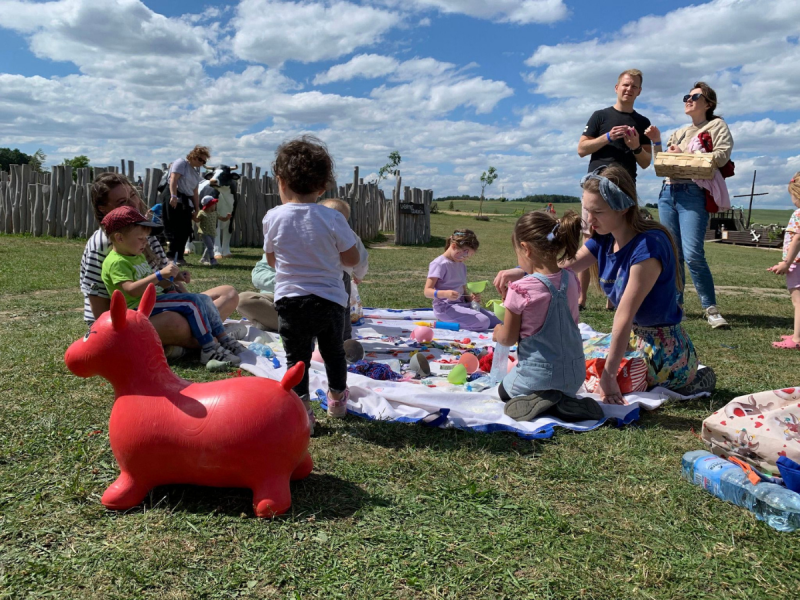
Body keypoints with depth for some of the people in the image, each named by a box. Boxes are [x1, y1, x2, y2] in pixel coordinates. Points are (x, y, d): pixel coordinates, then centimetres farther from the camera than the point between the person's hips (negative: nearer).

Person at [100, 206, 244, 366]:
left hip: (151, 300, 10)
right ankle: (209, 350, -23)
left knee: (204, 299, 3)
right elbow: (131, 290, -29)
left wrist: (173, 280, 14)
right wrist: (160, 274, -32)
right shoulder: (116, 262, -15)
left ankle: (224, 339, 5)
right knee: (191, 303, -25)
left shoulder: (138, 257, 17)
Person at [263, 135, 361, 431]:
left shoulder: (273, 218, -7)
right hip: (329, 299, 1)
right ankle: (337, 400, 39)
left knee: (296, 357, 11)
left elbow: (272, 260, 6)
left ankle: (302, 407, 8)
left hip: (289, 299, -1)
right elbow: (351, 259, -4)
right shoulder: (332, 218, -11)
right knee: (333, 352, 21)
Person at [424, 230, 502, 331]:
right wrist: (445, 293, -33)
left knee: (496, 321, -2)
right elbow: (427, 291, -15)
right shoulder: (439, 264, -8)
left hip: (462, 304, 9)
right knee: (483, 322, -25)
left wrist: (471, 297, -4)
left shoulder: (462, 266, 18)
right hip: (446, 307, -9)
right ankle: (446, 322, -8)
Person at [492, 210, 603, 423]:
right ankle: (563, 401, 4)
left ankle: (534, 401, -3)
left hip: (538, 376, -5)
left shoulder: (521, 289, -22)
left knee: (504, 390, 28)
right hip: (575, 375, 5)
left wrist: (497, 332, 13)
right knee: (563, 391, 39)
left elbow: (508, 338, -10)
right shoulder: (570, 280, -5)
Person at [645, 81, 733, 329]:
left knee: (693, 255, -17)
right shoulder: (679, 132, 24)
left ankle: (711, 309, -7)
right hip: (668, 193, 6)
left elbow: (722, 156, -9)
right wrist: (657, 143, 8)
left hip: (693, 194, -6)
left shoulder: (716, 125, 8)